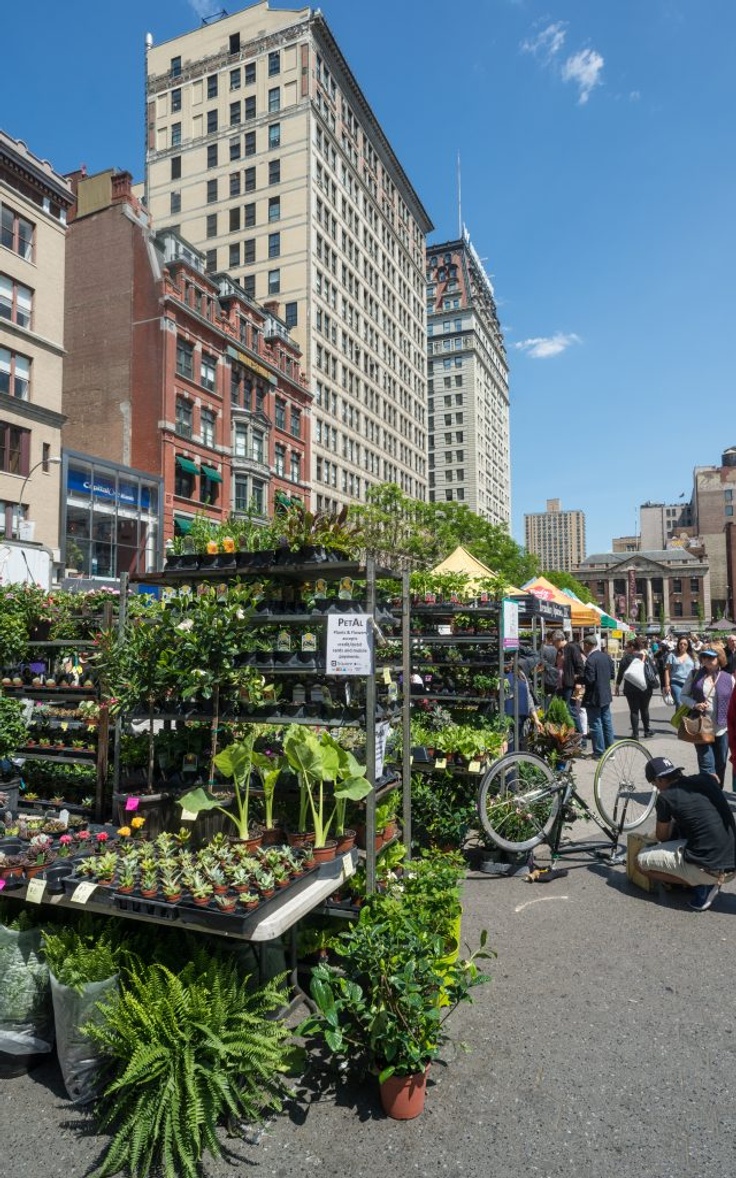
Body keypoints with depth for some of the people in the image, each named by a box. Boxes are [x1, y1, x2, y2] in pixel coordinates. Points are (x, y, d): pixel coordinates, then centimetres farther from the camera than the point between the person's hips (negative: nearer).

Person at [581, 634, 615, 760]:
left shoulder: (590, 660, -21)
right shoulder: (607, 657, 4)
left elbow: (589, 679, -23)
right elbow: (612, 675, 10)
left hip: (593, 697, -8)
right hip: (606, 695, 8)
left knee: (595, 724, 0)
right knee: (607, 722, 15)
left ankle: (599, 753, 5)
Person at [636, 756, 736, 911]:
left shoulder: (665, 797, -8)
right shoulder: (706, 779, 7)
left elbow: (662, 837, 9)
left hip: (709, 870, -7)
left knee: (641, 861, 7)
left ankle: (701, 885, 1)